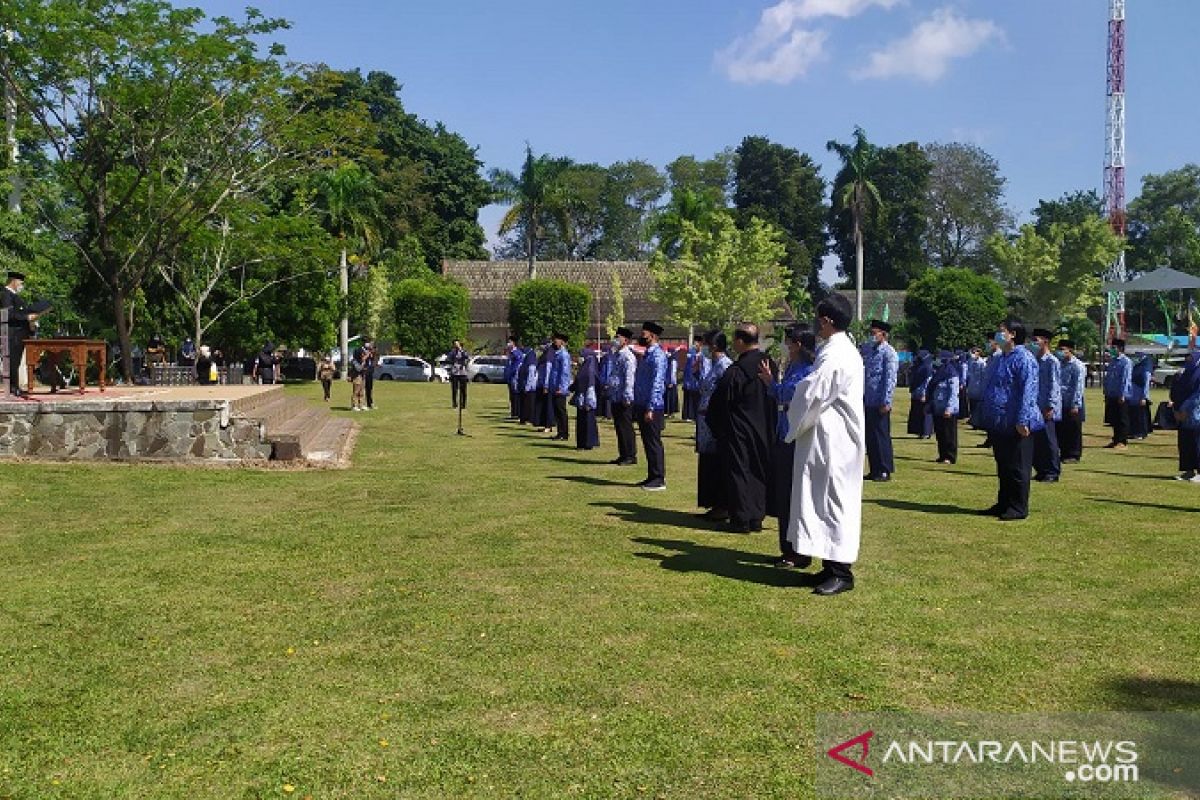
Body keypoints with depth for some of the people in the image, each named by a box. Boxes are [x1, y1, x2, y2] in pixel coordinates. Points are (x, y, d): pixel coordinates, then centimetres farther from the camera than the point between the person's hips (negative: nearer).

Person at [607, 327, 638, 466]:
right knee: (619, 428, 13)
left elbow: (629, 378, -19)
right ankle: (623, 455, 20)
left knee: (625, 427, -4)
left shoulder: (627, 357, -13)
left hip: (624, 399, -9)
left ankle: (630, 456, 3)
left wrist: (627, 397, -21)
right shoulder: (616, 355, 15)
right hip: (615, 398, 9)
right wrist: (610, 392, 20)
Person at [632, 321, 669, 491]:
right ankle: (652, 477, 21)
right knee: (647, 443, 13)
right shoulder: (647, 354, 16)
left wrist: (650, 408, -23)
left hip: (652, 407, -10)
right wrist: (637, 406, 17)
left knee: (654, 443, -5)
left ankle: (659, 480, 1)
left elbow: (657, 383, -20)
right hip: (642, 405, 10)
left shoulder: (657, 356, -14)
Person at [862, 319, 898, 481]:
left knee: (881, 436, -1)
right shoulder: (868, 351, 13)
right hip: (869, 401, 7)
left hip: (880, 402, -7)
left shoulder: (888, 352, -8)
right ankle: (874, 469, 19)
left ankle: (885, 471, 7)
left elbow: (890, 378, -14)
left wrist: (886, 402, -18)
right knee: (870, 436, 11)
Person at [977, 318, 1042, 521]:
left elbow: (1028, 392, -18)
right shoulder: (999, 358, 15)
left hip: (1015, 426, -9)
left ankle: (1018, 508, 9)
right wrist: (986, 417, 19)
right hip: (998, 424, 9)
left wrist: (1023, 420, -22)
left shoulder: (1024, 358, -13)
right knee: (1002, 467, 15)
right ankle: (1003, 504, 24)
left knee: (1017, 467, 1)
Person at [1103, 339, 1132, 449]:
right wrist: (1106, 393, 14)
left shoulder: (1125, 361, -10)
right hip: (1112, 395, 8)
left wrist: (1122, 395, -20)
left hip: (1121, 396, -8)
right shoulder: (1112, 361, 13)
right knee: (1113, 419, 12)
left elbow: (1126, 379, -16)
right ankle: (1116, 440, 20)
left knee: (1122, 419, -1)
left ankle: (1122, 442, 4)